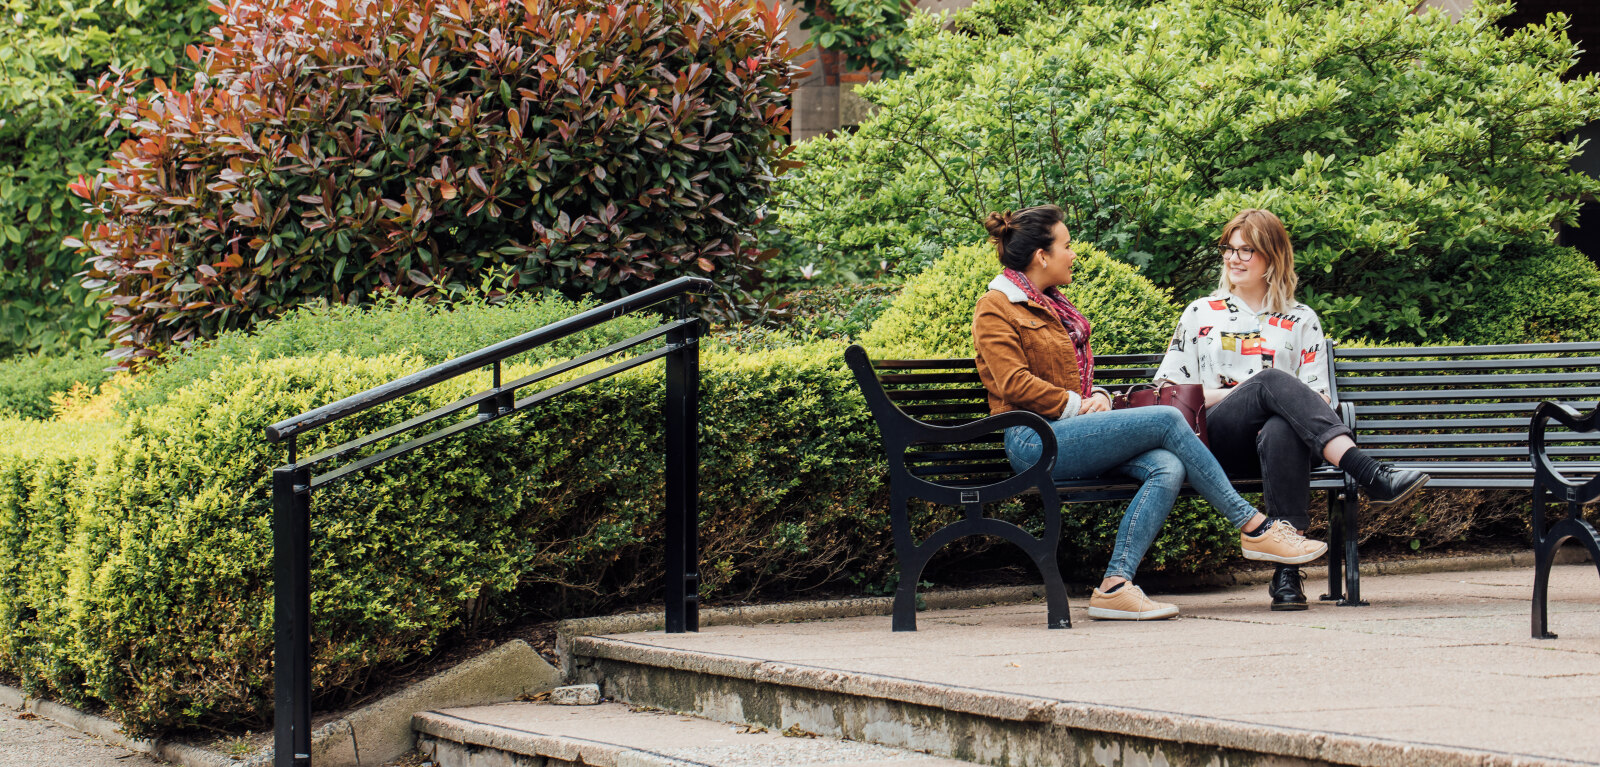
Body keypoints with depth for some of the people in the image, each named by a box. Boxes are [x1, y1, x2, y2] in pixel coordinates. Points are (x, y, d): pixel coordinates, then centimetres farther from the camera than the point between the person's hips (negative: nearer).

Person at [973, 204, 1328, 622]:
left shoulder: (1052, 307, 26)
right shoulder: (995, 309, 0)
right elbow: (1014, 384, -12)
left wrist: (1098, 398, 8)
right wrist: (1077, 405, -11)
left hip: (1071, 431, 9)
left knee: (1168, 468, -22)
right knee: (1167, 421, -21)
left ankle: (1115, 586, -33)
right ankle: (1254, 528, -15)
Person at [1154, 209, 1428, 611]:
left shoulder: (1300, 320, 22)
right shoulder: (1201, 313, 23)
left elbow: (1318, 396, 14)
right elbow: (1165, 388, 15)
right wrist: (1230, 394, -2)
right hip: (1217, 439, 0)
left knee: (1281, 432, -42)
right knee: (1272, 380, -34)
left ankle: (1286, 572, -48)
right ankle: (1372, 476, -50)